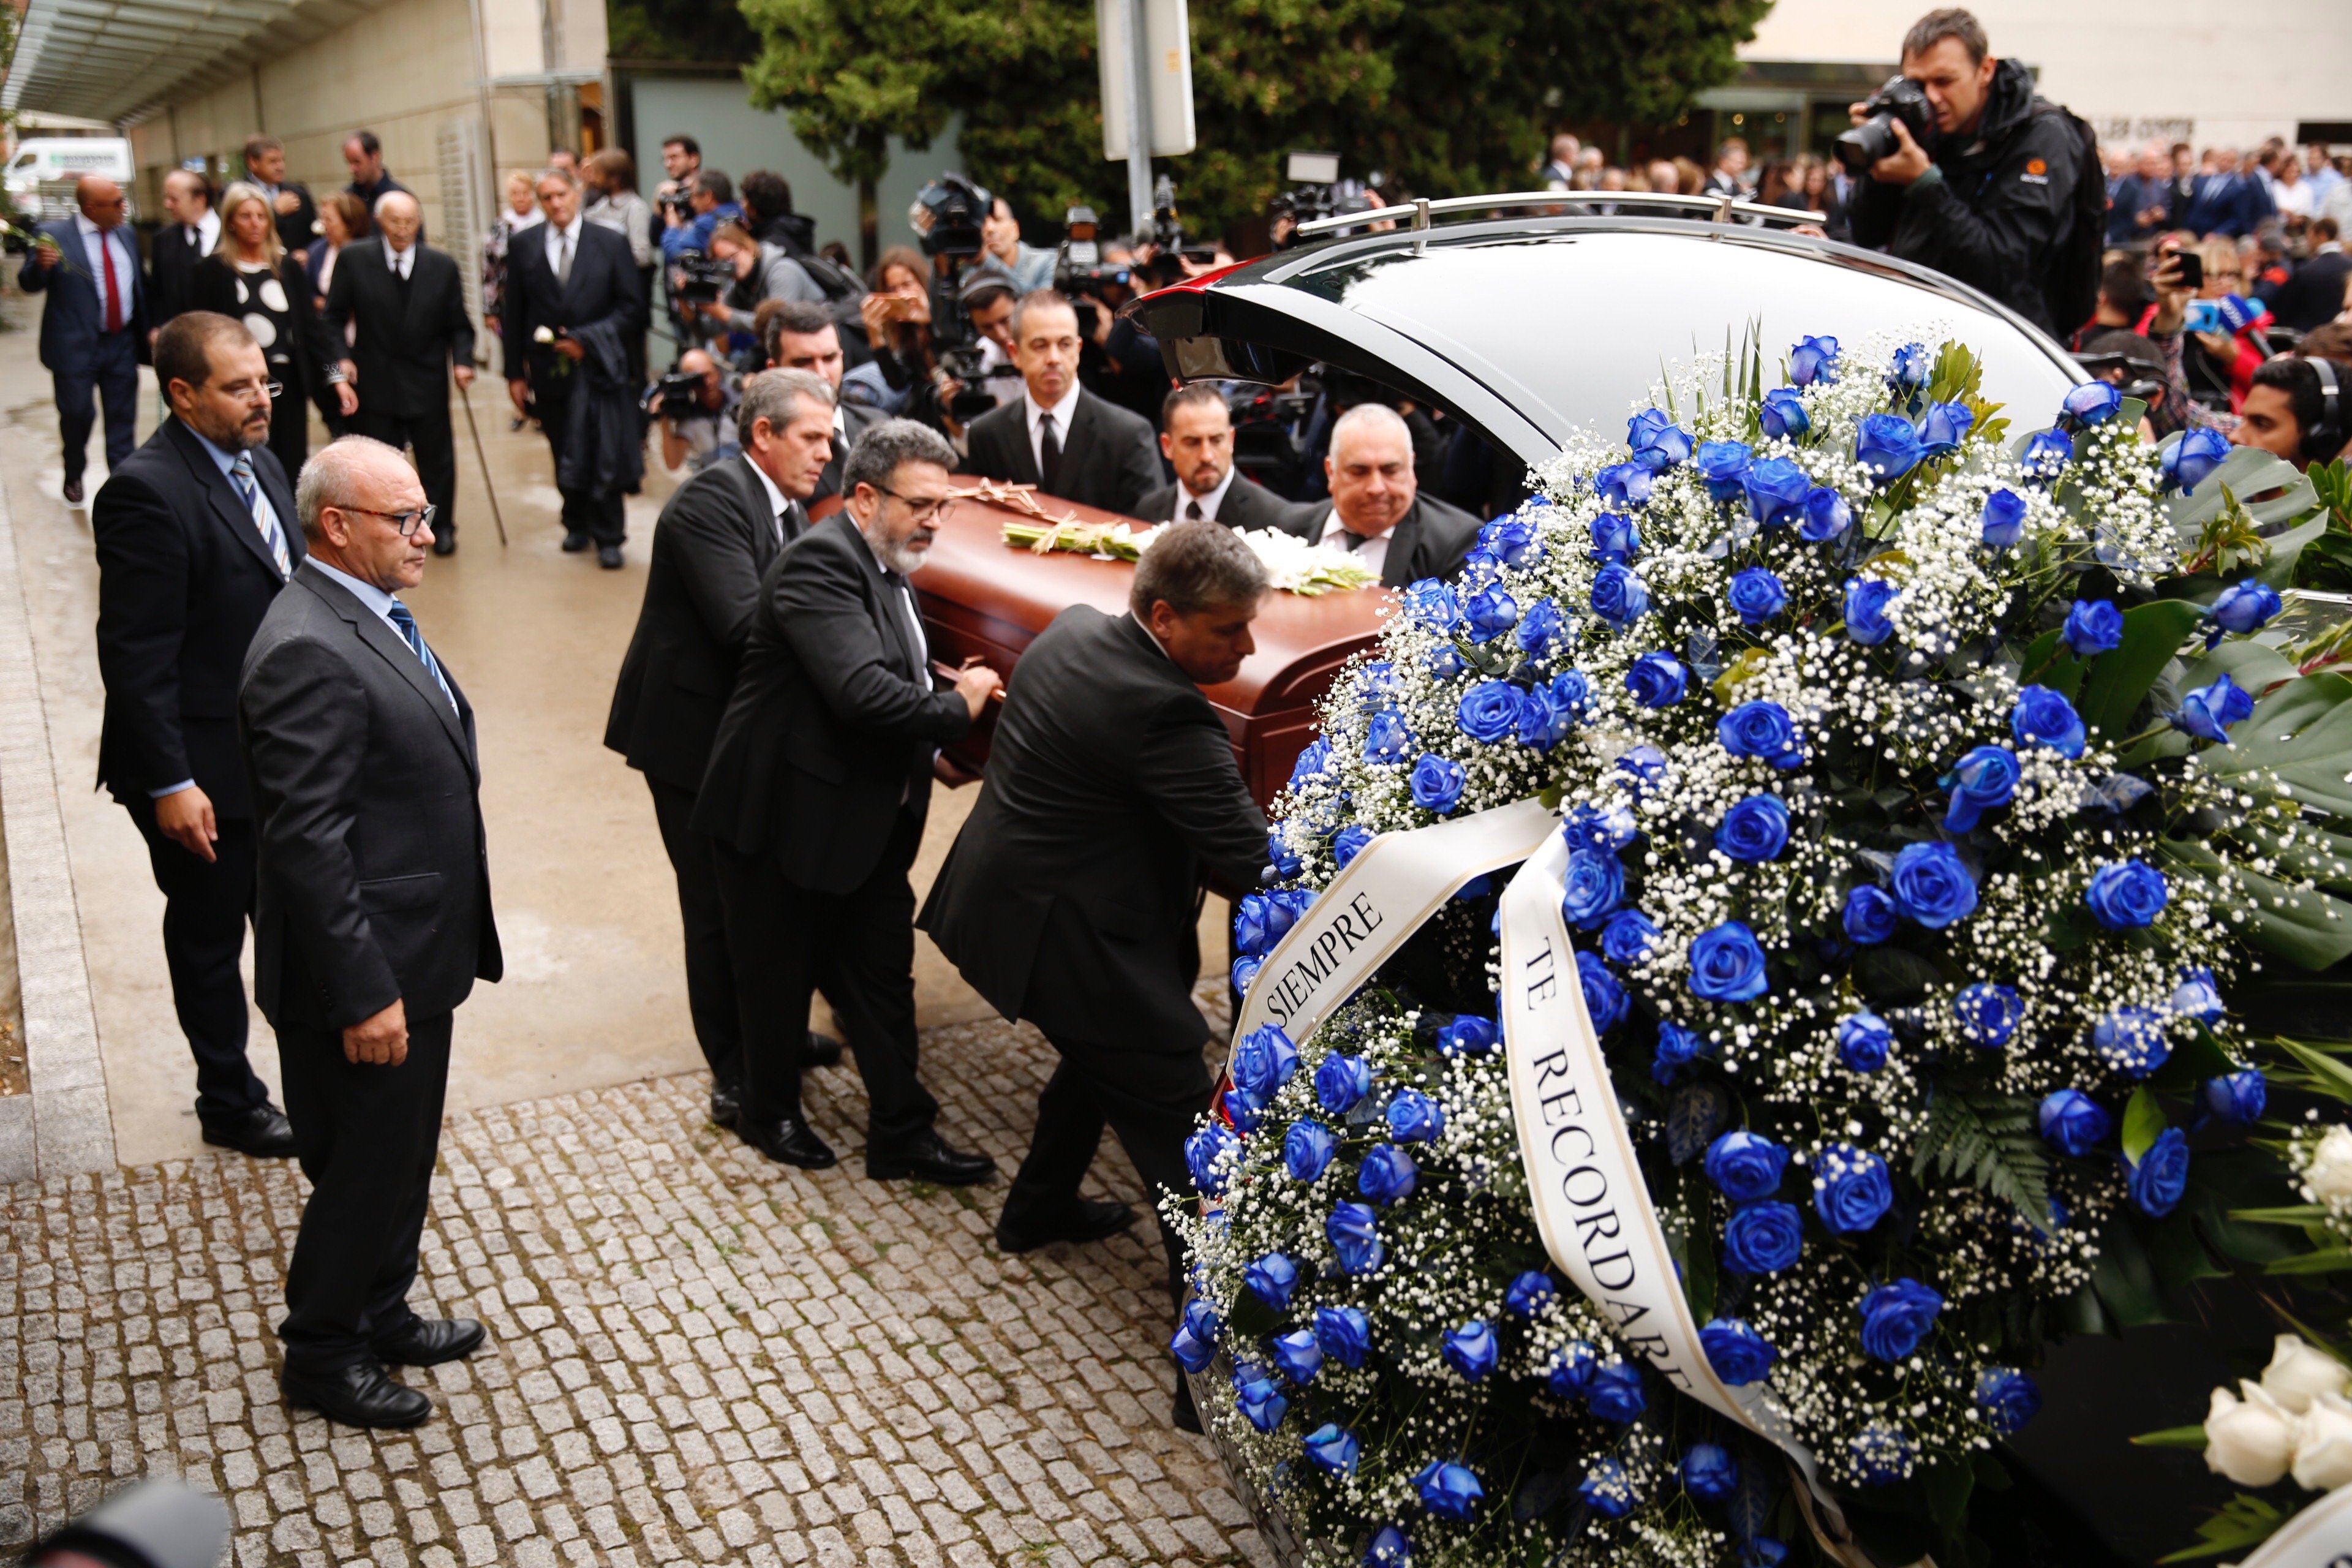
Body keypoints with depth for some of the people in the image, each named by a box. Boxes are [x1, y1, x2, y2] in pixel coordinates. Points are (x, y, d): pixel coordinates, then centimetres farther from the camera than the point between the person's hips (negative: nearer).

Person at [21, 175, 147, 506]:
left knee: (123, 418, 6)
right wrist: (40, 265, -26)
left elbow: (139, 286, 15)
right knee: (77, 414, 6)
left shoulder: (126, 235, 8)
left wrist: (147, 330, 12)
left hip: (123, 343, 4)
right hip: (75, 346, -4)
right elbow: (29, 285, -5)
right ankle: (73, 476, 30)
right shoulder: (53, 234, -7)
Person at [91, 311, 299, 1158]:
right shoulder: (146, 491, -22)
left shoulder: (257, 462, 5)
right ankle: (229, 1102, 31)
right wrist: (169, 784, -22)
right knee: (209, 937, 13)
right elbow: (136, 655, -22)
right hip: (204, 768, -7)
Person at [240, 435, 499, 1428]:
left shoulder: (371, 618, 8)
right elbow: (306, 841, -26)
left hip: (413, 955, 10)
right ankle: (321, 1357, 26)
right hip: (367, 972, -10)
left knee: (399, 1157, 23)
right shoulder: (309, 651, -24)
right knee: (365, 1167, 7)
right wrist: (363, 993, -24)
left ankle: (379, 1316, 41)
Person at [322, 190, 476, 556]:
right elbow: (335, 318, 1)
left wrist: (462, 361, -14)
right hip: (374, 381, -1)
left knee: (437, 458, 10)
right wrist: (340, 360, -11)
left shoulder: (442, 265, -1)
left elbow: (458, 325, 2)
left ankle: (441, 527, 28)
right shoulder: (355, 260, -4)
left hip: (428, 383, 1)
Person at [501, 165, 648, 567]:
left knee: (605, 457, -7)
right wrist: (515, 373, 3)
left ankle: (608, 538, 4)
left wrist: (588, 339, -11)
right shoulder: (525, 248, 6)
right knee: (564, 456, 10)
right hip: (548, 368, 2)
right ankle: (577, 524, 27)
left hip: (599, 368, -2)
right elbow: (514, 316, 7)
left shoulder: (610, 244, 1)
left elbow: (632, 308, 0)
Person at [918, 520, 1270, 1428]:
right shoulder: (1163, 712, -28)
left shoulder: (1073, 631, 0)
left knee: (1101, 1055, 32)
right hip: (1071, 939, -10)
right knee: (1178, 1125, -3)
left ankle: (1039, 1210, 52)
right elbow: (1250, 861, -29)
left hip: (1006, 900, 10)